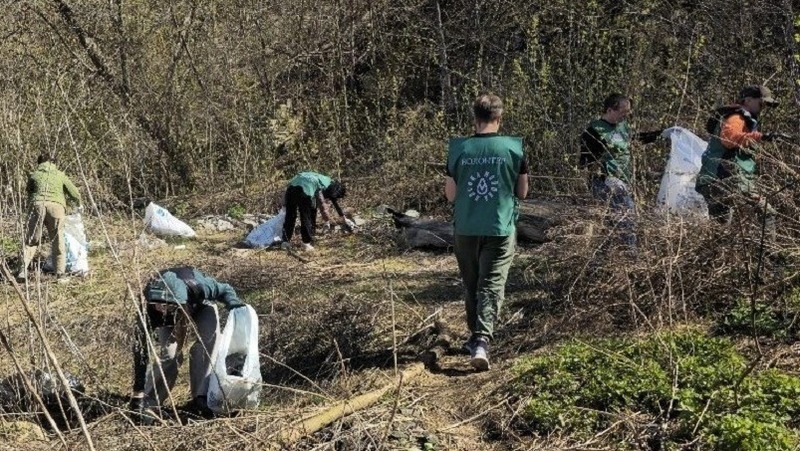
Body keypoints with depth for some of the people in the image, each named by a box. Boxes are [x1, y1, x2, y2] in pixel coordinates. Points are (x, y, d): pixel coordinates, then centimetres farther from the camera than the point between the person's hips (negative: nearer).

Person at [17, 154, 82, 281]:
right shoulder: (60, 175, 19)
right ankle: (60, 271, 7)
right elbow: (75, 194, 18)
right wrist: (79, 205, 37)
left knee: (31, 240, 5)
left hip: (37, 206, 0)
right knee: (58, 240, 9)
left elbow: (29, 193, 25)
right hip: (56, 207, 0)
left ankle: (23, 270, -5)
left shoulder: (33, 175, 19)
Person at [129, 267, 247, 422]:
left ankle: (200, 398, -17)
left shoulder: (197, 286, -43)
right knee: (169, 353, -20)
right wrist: (138, 390, -36)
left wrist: (235, 304, -44)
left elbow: (224, 290, -21)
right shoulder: (147, 308, -40)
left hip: (201, 307, 0)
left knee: (207, 344, -24)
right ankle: (147, 404, -10)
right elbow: (140, 349, -34)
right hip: (168, 320, 0)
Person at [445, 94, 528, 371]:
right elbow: (522, 192, 2)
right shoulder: (514, 148, -5)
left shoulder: (458, 149, -3)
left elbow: (450, 194, 1)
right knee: (492, 285, 0)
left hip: (465, 229, 2)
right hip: (500, 228, -2)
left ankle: (476, 337, 29)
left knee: (471, 285, 17)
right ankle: (482, 340, -16)